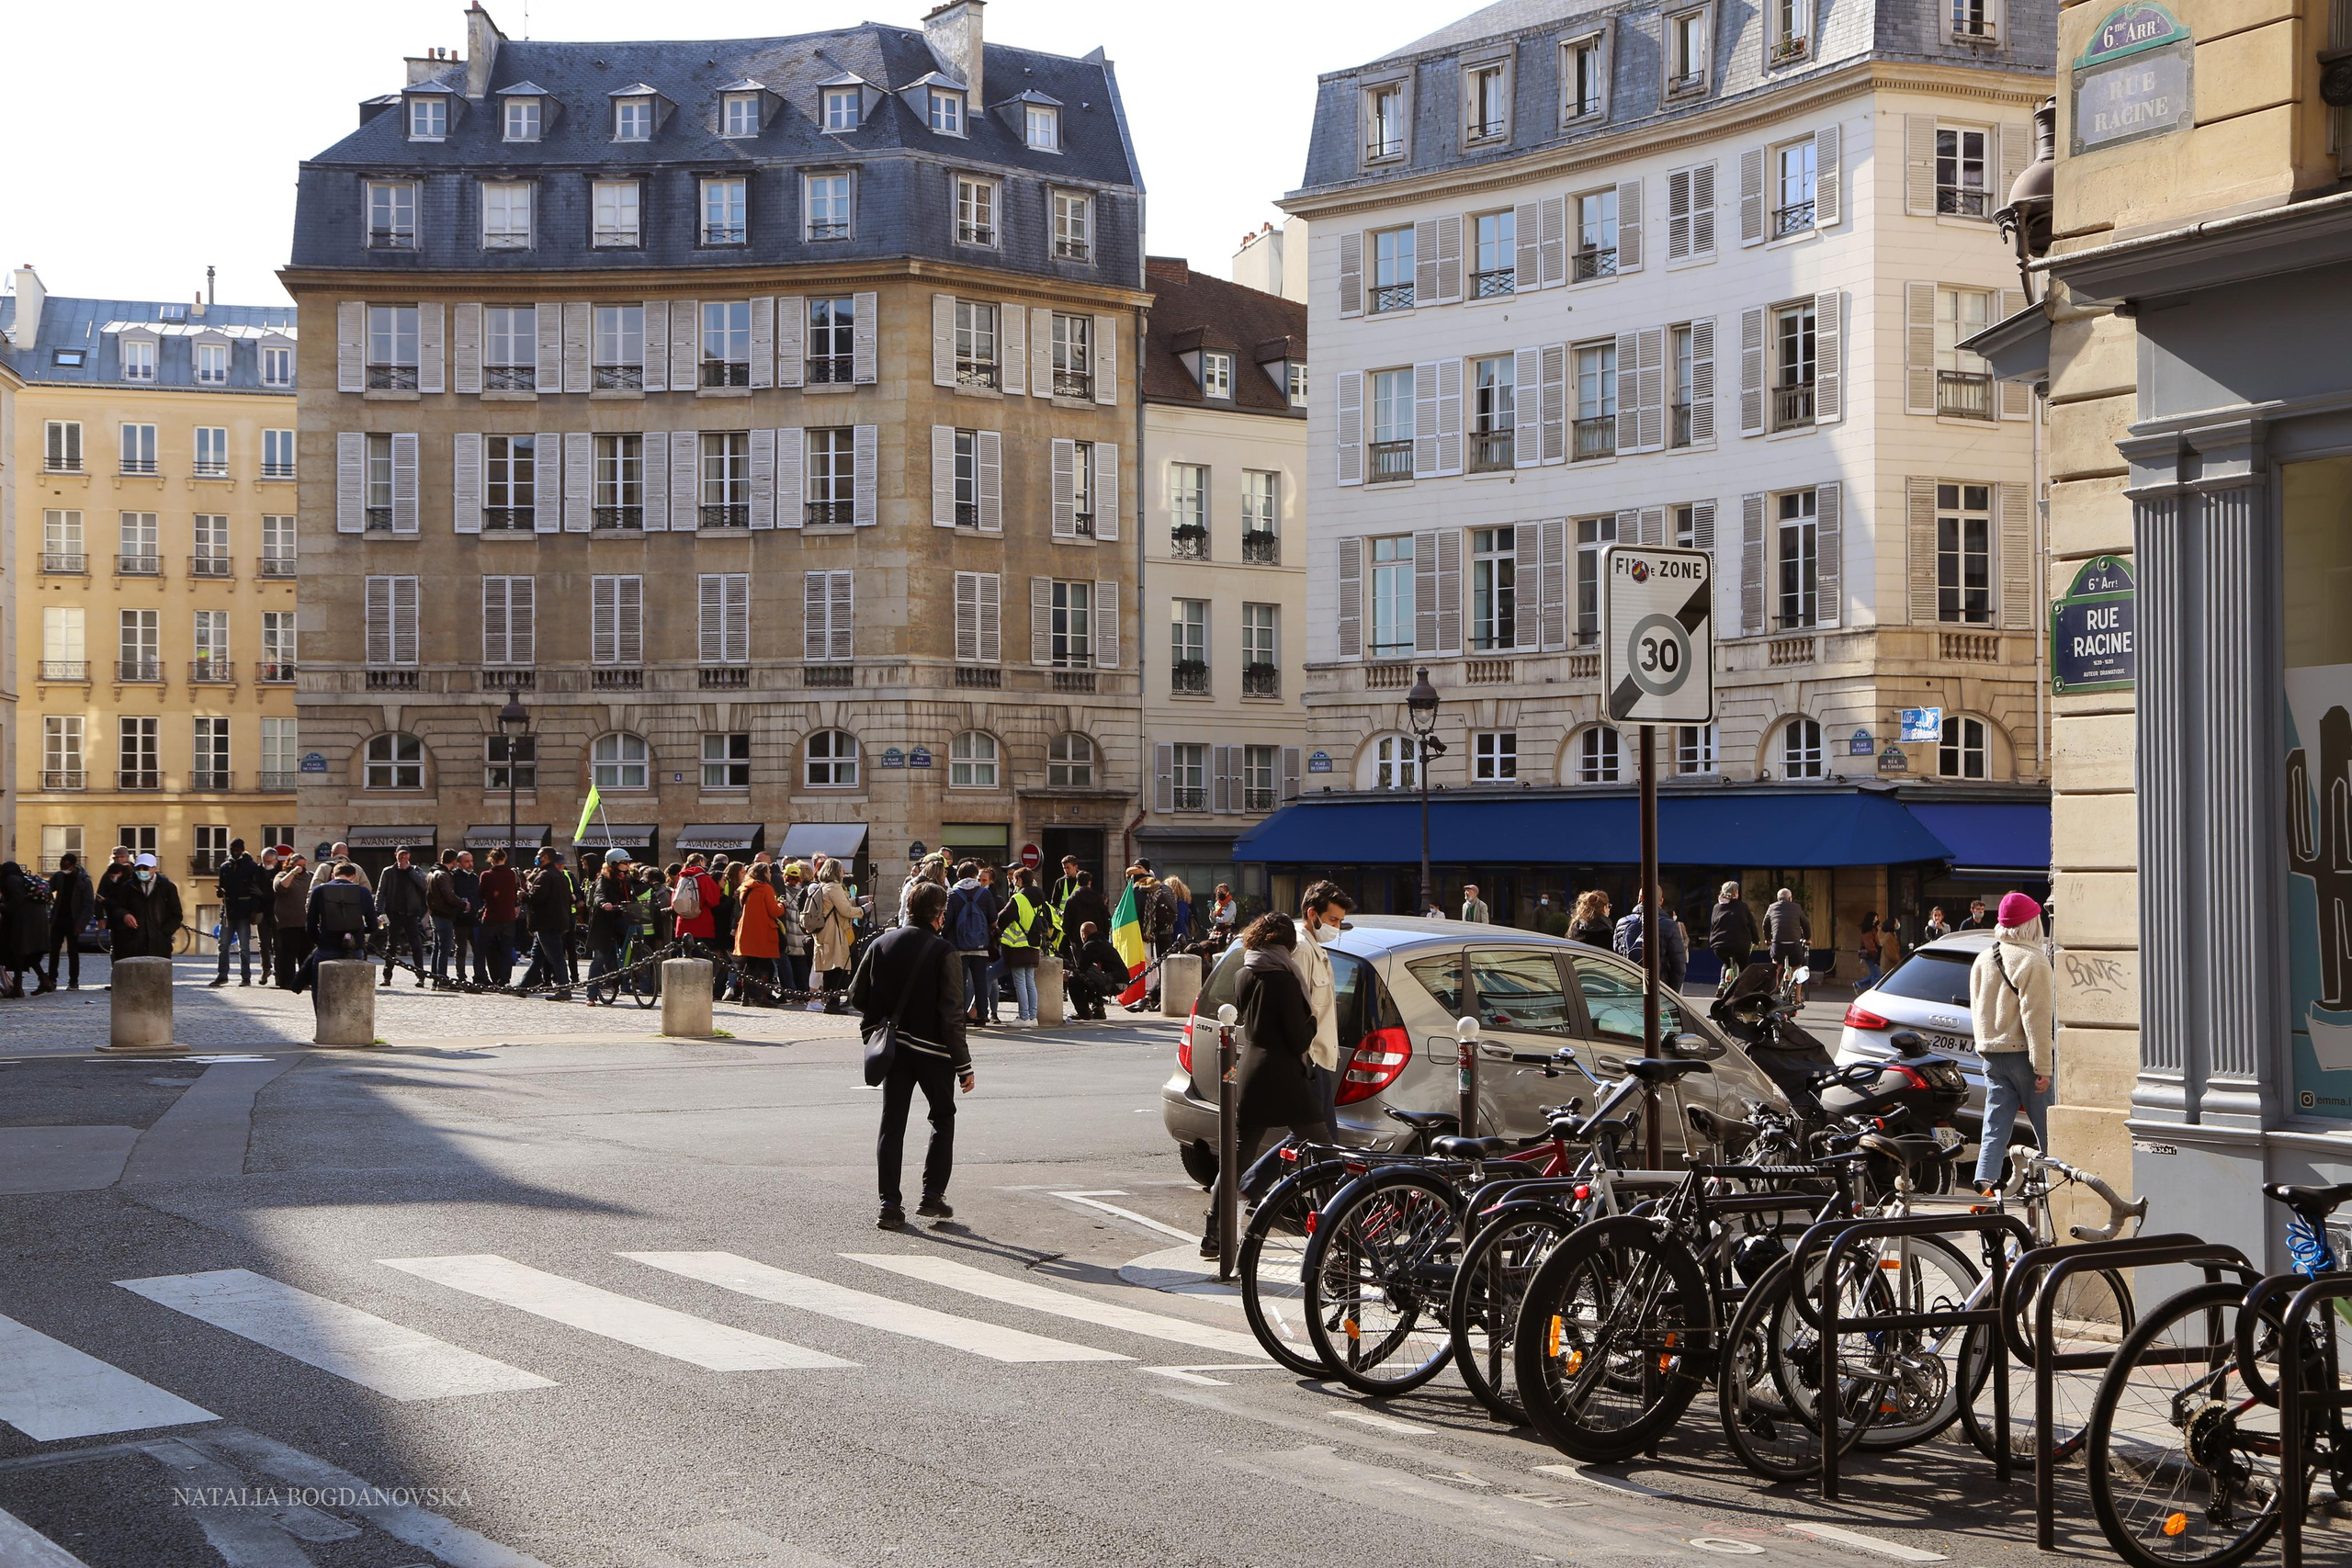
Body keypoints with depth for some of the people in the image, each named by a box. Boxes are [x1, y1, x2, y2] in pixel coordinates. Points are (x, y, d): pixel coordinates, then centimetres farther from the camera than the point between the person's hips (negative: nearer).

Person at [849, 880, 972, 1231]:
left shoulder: (881, 944, 1)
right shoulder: (942, 951, -13)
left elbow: (857, 997, 3)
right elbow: (952, 1014, -15)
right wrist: (964, 1065, -9)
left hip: (893, 1046, 4)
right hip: (933, 1048, -4)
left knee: (892, 1123, 8)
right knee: (943, 1118, 15)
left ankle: (890, 1204, 2)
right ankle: (932, 1195, 10)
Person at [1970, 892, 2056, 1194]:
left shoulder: (1983, 959, 11)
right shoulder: (2033, 961, -13)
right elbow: (2036, 1017, -17)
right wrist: (2042, 1067, -17)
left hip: (1990, 1054, 7)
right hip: (2022, 1053, -7)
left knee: (1995, 1128, 4)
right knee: (2048, 1130, 3)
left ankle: (1985, 1185, -7)